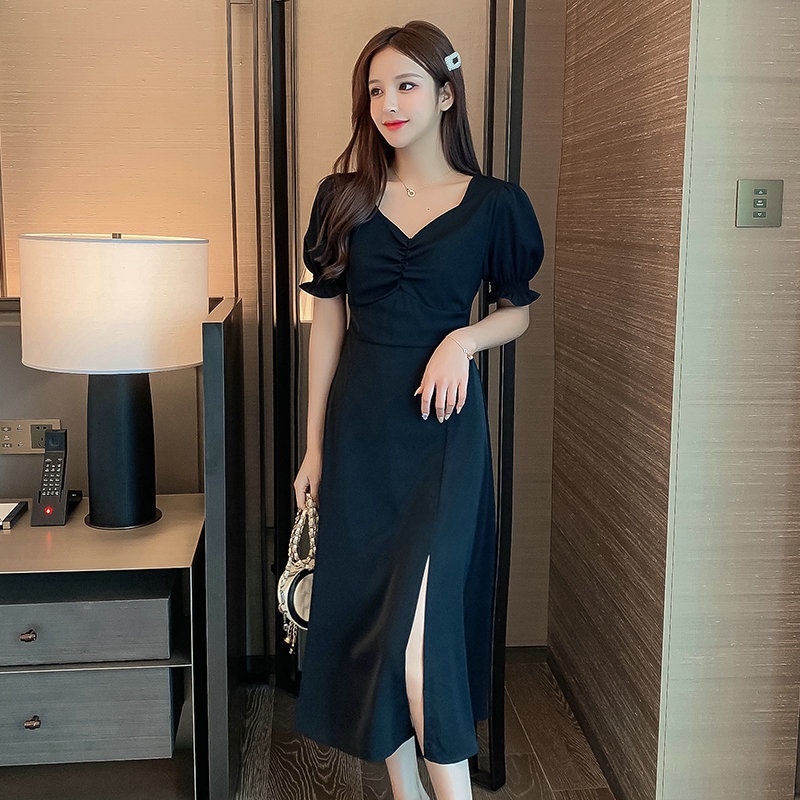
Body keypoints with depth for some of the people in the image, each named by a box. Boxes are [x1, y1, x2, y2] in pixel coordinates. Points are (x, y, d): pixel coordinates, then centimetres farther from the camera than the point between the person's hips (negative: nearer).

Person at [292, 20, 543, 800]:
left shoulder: (492, 204, -1)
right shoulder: (343, 197, 5)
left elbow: (518, 309, 10)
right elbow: (327, 322, 7)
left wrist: (465, 339, -12)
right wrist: (314, 445, 6)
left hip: (441, 423, -3)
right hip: (359, 422, 3)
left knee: (420, 617, -13)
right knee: (363, 610, 8)